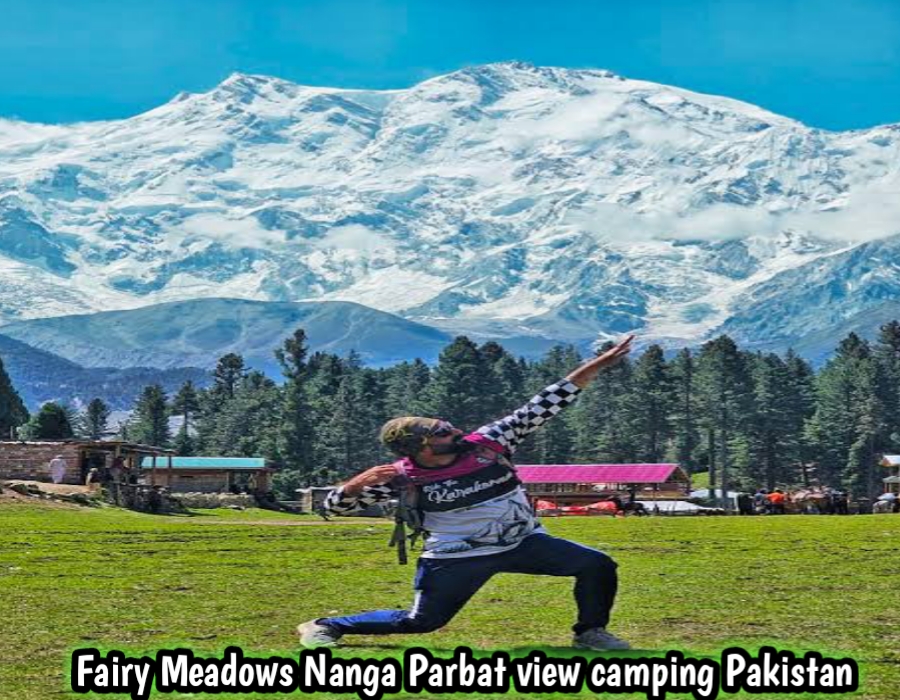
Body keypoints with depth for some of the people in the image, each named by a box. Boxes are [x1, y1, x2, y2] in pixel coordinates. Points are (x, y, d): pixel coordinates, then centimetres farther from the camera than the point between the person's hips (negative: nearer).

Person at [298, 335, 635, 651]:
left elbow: (541, 408, -14)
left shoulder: (487, 444, -13)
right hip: (457, 558, -3)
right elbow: (336, 505, -9)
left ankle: (589, 632, 15)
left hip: (524, 543, 3)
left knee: (597, 566, -8)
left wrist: (596, 365, -18)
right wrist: (358, 483, -32)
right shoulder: (404, 479, -16)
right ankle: (323, 627, 17)